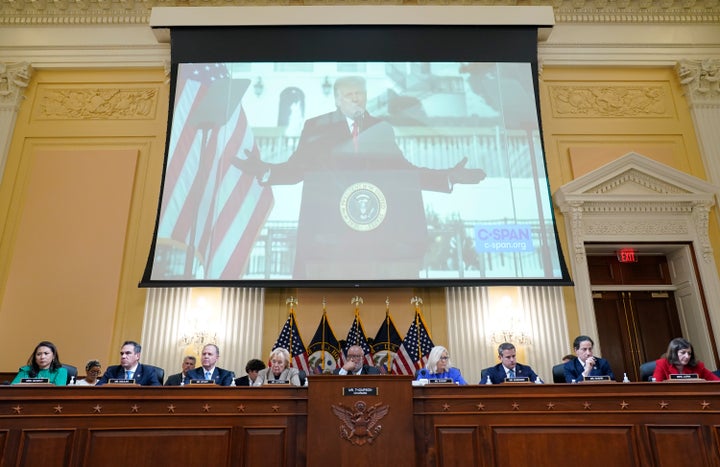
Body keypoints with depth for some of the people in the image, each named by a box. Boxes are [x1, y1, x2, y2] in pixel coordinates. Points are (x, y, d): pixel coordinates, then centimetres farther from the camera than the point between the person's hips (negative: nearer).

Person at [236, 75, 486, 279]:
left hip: (374, 225, 2)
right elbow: (296, 169, 4)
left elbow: (403, 171, 12)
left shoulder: (382, 130, 14)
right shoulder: (315, 127, 9)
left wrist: (449, 176, 5)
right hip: (325, 225, -1)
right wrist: (262, 169, -13)